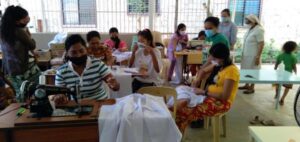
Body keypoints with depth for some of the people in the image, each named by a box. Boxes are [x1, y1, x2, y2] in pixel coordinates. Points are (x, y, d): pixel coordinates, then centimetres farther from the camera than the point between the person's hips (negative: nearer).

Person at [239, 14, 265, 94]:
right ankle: (247, 85, 28)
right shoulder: (250, 29, 8)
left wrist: (258, 57, -20)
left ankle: (252, 88, 13)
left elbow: (261, 44, -18)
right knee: (246, 70, 14)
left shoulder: (258, 30, -16)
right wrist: (243, 53, 16)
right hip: (246, 54, 8)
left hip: (253, 55, -8)